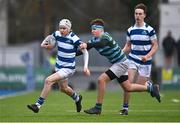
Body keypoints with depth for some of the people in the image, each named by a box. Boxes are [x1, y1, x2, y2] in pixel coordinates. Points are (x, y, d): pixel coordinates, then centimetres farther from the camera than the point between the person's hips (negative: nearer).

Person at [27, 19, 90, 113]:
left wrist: (85, 66, -25)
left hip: (68, 69, -7)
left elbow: (85, 51, -15)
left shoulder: (74, 39, -21)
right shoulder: (57, 34, -5)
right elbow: (51, 46, 13)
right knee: (63, 88, 25)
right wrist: (44, 44, -10)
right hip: (59, 66, 7)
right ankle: (77, 99, 56)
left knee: (48, 81, -23)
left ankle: (38, 105, -16)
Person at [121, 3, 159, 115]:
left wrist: (148, 56, -21)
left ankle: (149, 83, 36)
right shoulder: (130, 30, 4)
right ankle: (125, 108, -8)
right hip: (132, 59, 3)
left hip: (145, 62, -3)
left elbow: (155, 46, -5)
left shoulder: (149, 30, -8)